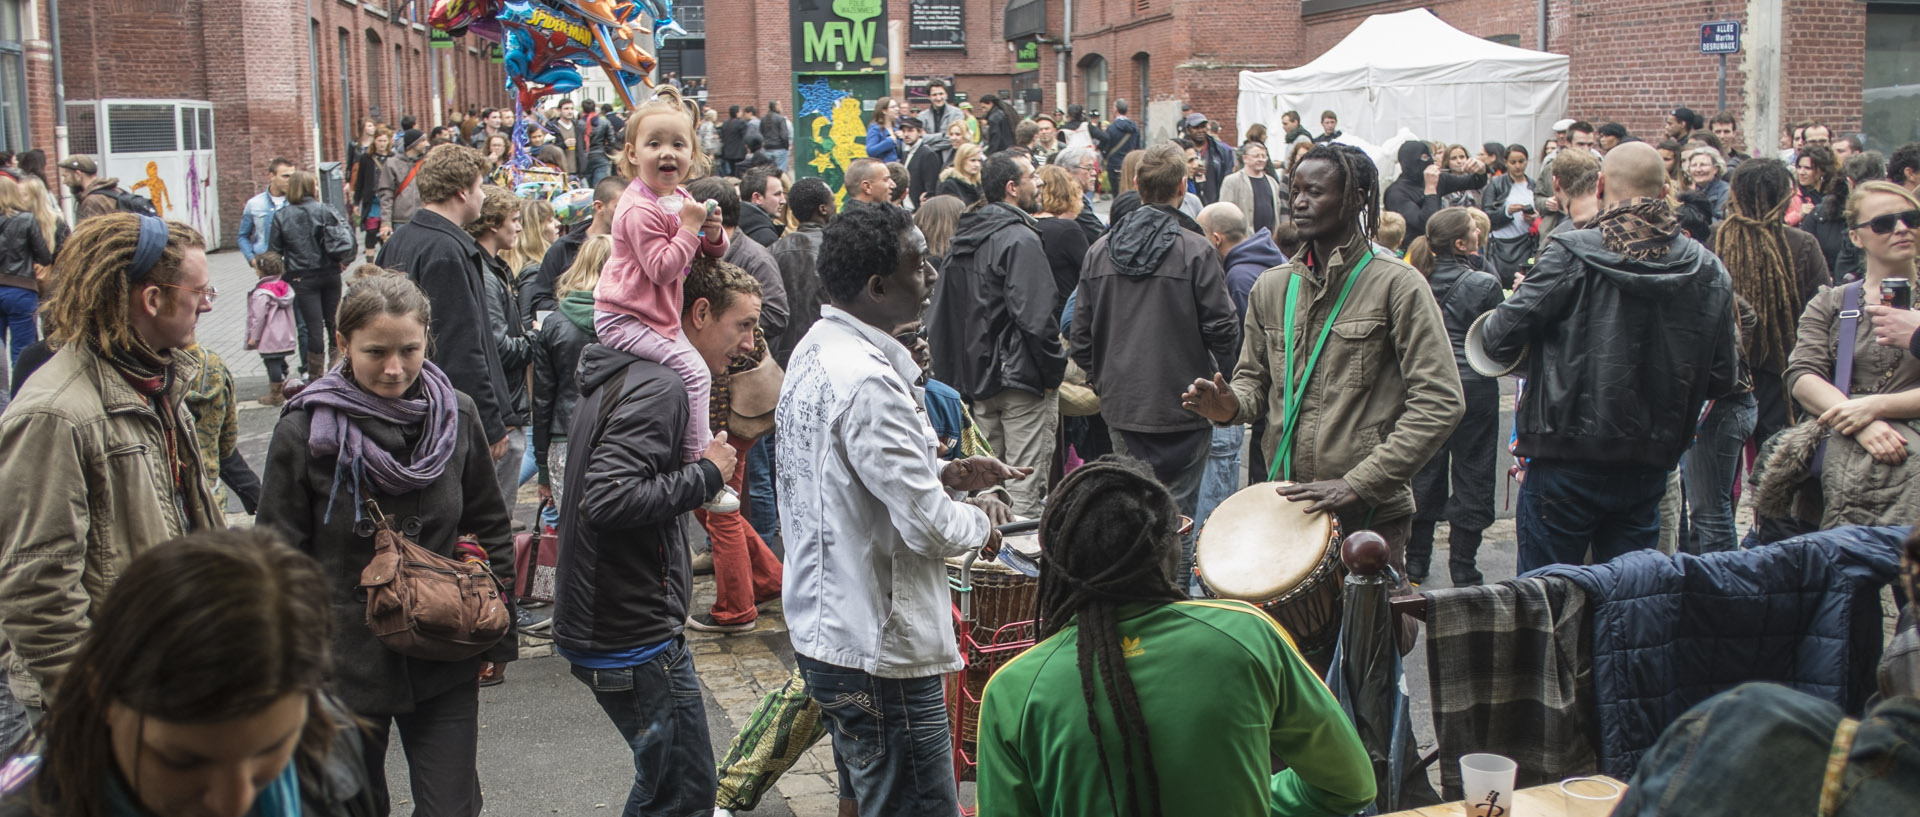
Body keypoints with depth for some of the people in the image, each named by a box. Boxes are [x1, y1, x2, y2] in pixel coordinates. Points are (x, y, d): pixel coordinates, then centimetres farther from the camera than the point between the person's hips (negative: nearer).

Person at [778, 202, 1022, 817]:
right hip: (880, 652, -11)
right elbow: (930, 529, -24)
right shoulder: (867, 381, -24)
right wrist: (980, 521, -3)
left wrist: (943, 474, 7)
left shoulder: (814, 351, 7)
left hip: (823, 627, 11)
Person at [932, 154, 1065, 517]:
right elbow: (1035, 316, -22)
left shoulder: (963, 238, 13)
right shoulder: (1020, 238, -14)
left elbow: (941, 317, 18)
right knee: (1025, 486, -5)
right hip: (1021, 377, -9)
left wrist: (957, 375, 21)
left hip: (977, 376, 9)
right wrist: (1052, 371, -11)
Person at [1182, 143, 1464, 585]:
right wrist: (1231, 404, -5)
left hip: (1371, 517, -4)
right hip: (1282, 509, 4)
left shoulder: (1397, 286, -5)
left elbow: (1440, 402, -11)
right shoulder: (1270, 288, 12)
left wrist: (1359, 482, -18)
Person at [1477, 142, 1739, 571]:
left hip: (1566, 462, -4)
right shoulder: (1710, 272, 2)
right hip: (1647, 470, 4)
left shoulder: (1573, 254, -13)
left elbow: (1500, 340, -11)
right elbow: (1722, 379, 7)